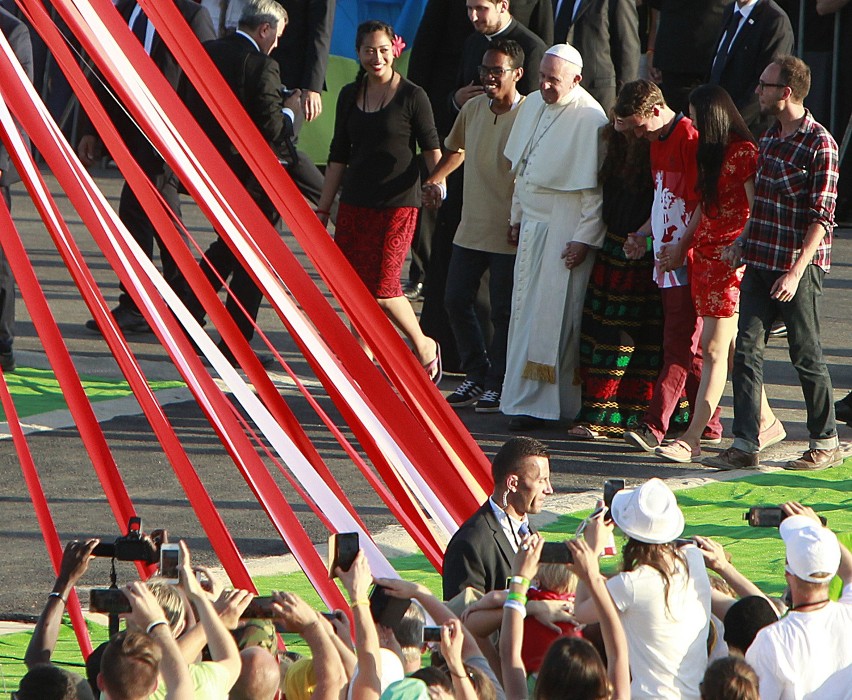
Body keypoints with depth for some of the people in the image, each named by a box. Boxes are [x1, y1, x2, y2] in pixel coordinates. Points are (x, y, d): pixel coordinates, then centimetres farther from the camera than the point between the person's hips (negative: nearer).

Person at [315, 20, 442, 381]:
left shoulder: (411, 96, -5)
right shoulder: (350, 96, 9)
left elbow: (431, 148, 0)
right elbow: (339, 156, 15)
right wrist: (323, 209, 14)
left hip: (398, 203, -5)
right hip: (356, 202, 5)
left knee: (381, 287, -10)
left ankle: (424, 346, 12)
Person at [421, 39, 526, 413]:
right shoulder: (473, 108, 6)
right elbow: (456, 149, 25)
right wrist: (435, 179, 10)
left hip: (510, 234, -7)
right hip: (471, 228, 7)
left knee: (503, 311, 1)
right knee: (456, 300, 9)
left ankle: (498, 384, 14)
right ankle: (477, 376, 22)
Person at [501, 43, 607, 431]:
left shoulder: (590, 119, -17)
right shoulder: (532, 105, 7)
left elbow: (595, 188, -16)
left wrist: (585, 239, -17)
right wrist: (517, 216, 19)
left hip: (565, 230, -8)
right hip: (532, 225, 8)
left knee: (554, 316, -5)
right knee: (526, 309, 9)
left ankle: (543, 402, 0)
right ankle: (525, 399, 15)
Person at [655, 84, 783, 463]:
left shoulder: (744, 152, -12)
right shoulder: (711, 151, 16)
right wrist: (681, 246, 23)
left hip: (732, 257, -9)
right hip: (704, 253, 9)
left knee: (714, 348, -9)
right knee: (733, 346, 12)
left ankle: (692, 438, -12)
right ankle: (766, 421, 22)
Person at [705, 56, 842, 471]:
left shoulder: (819, 145, -13)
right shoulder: (769, 137, 12)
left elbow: (821, 218, -15)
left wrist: (795, 272, -20)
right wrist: (741, 243, 12)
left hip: (799, 267, -7)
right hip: (760, 263, 7)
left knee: (806, 356, 2)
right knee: (747, 351, 1)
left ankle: (826, 444, 15)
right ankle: (745, 446, 2)